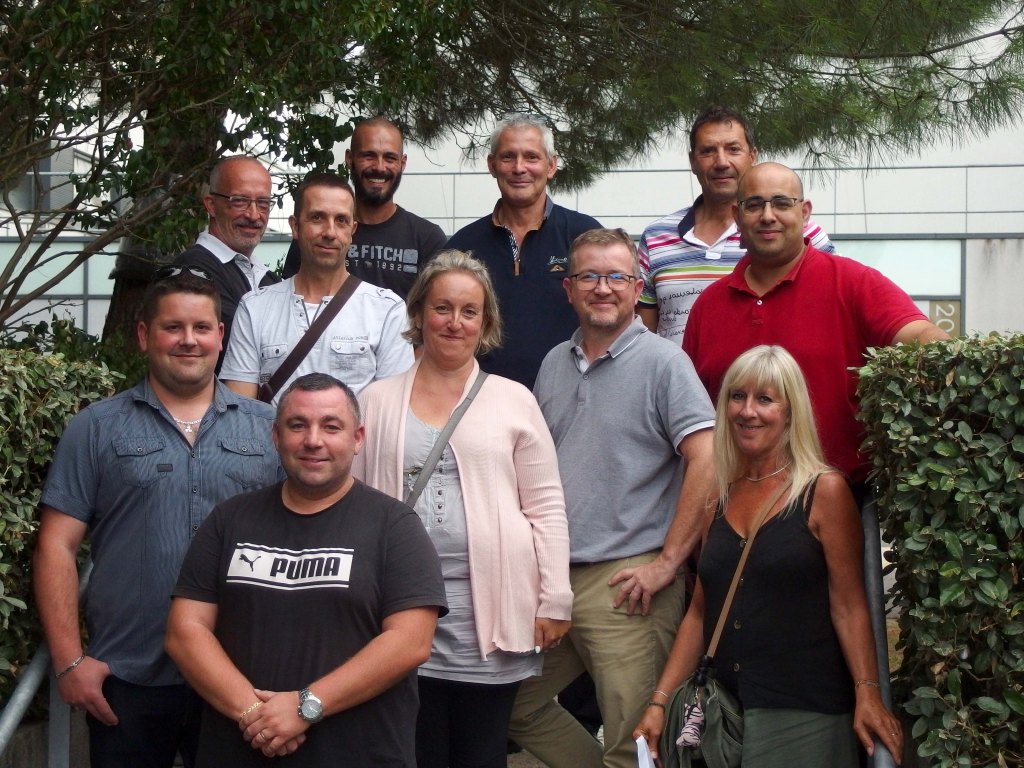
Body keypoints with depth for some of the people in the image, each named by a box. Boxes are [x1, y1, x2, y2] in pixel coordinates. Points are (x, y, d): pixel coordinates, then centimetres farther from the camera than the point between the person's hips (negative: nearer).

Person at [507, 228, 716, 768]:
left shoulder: (662, 362, -6)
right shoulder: (555, 364, 15)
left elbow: (707, 460, -15)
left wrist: (669, 561, -16)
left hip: (624, 580, -7)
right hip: (550, 575, 7)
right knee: (514, 708, 14)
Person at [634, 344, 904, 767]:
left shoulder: (823, 491, -4)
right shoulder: (720, 498, 10)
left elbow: (848, 606, -7)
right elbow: (700, 612, 12)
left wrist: (867, 695, -18)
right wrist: (660, 700, 6)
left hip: (803, 713, -5)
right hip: (725, 707, 5)